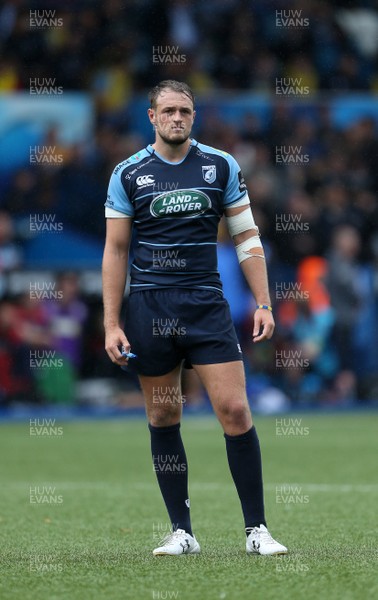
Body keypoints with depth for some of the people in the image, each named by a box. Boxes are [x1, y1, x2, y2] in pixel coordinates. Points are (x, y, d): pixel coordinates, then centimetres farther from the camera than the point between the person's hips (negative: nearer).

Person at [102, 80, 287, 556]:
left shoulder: (221, 166, 4)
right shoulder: (128, 174, 3)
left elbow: (246, 237, 9)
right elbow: (115, 250, 4)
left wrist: (263, 303, 1)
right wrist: (111, 325, -1)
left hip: (207, 304, 0)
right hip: (148, 308, 0)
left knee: (235, 411, -8)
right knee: (162, 420, 3)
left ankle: (256, 529, -1)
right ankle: (181, 531, 11)